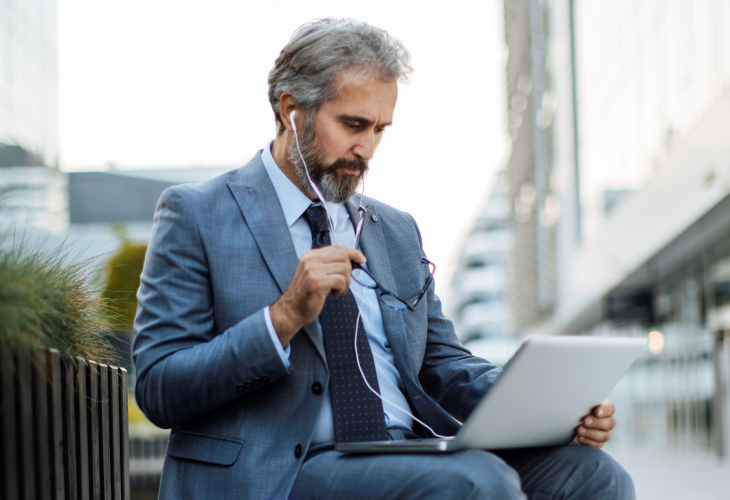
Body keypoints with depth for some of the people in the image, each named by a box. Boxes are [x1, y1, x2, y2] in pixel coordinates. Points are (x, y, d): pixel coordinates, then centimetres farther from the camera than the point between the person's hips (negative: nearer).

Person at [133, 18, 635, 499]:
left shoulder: (398, 230, 22)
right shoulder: (196, 215, 3)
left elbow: (443, 364, 21)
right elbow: (158, 390, -5)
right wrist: (286, 316, -19)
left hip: (409, 459, 6)